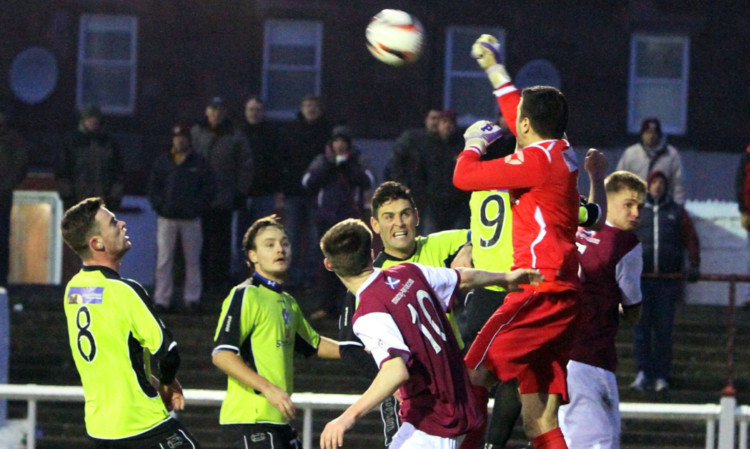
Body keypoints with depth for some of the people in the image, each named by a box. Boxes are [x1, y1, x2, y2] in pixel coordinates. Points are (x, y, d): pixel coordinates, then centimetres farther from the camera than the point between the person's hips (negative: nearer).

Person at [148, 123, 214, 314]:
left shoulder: (199, 163, 5)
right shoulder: (162, 162, 8)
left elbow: (208, 188, 3)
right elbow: (153, 186, 7)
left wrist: (198, 206, -9)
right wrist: (159, 205, -7)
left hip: (191, 219, 0)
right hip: (167, 219, 0)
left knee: (192, 259, 4)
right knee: (164, 259, -1)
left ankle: (192, 298, 11)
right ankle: (162, 298, 3)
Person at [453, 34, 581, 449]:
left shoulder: (538, 158, -10)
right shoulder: (561, 152, 15)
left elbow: (464, 177, -9)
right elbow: (523, 124, 36)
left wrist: (475, 142, 11)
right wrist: (495, 68, 47)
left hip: (540, 292, -9)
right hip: (561, 294, 9)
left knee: (473, 378, -12)